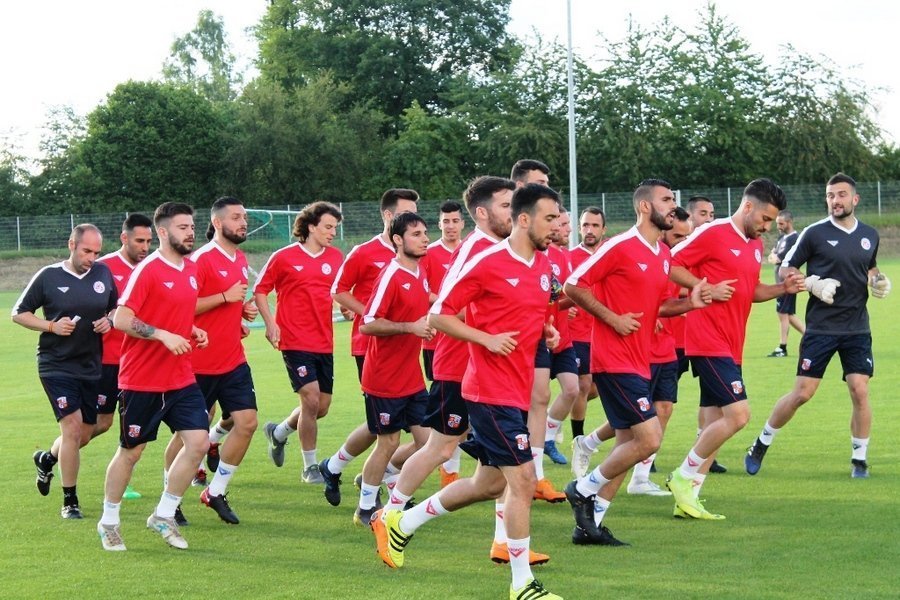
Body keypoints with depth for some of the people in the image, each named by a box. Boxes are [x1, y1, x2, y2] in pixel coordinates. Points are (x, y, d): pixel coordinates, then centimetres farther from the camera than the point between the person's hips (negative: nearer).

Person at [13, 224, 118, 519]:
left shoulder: (103, 273, 2)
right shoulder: (48, 276, -7)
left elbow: (117, 307, 16)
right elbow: (18, 313, 0)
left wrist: (110, 321, -6)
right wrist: (51, 326, -15)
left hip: (91, 366, 5)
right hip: (56, 365, -4)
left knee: (85, 433, 10)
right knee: (72, 426, -14)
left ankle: (47, 459, 43)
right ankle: (70, 502, -1)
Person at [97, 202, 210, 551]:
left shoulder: (191, 269, 9)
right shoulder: (148, 270, -14)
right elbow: (121, 319, -19)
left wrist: (193, 331, 5)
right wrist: (163, 335, -27)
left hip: (181, 378, 6)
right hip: (142, 380, -6)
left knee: (198, 441, -6)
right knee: (131, 451, 6)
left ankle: (164, 516, 10)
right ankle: (108, 522, 24)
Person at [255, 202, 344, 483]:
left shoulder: (335, 257, 8)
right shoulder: (284, 257, -4)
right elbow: (260, 291, 2)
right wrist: (270, 323, -9)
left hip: (324, 341, 5)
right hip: (295, 341, -5)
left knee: (322, 407, 8)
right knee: (311, 399, -13)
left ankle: (279, 432, 36)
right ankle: (310, 467, 1)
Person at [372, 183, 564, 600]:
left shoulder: (543, 265, 9)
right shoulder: (486, 263, -14)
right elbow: (438, 316, -10)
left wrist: (546, 331, 5)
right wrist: (487, 339, -20)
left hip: (518, 391, 9)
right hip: (492, 390, -9)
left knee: (488, 484, 16)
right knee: (523, 480, -10)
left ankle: (400, 522, 34)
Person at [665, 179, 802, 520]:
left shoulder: (756, 245, 17)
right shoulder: (713, 234, -9)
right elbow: (672, 265, -9)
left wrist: (783, 288, 10)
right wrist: (707, 289, -18)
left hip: (730, 346, 9)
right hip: (708, 341, -9)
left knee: (715, 422, 8)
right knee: (738, 414, -16)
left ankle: (688, 498, 12)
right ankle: (684, 477, -3)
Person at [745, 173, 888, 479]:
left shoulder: (869, 235, 8)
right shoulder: (815, 233, -6)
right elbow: (786, 270, -1)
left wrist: (878, 281, 3)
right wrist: (814, 284, -17)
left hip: (857, 329, 3)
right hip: (821, 327, -3)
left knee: (860, 390, -6)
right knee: (802, 392, -3)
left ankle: (860, 459, 7)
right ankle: (761, 445, 15)